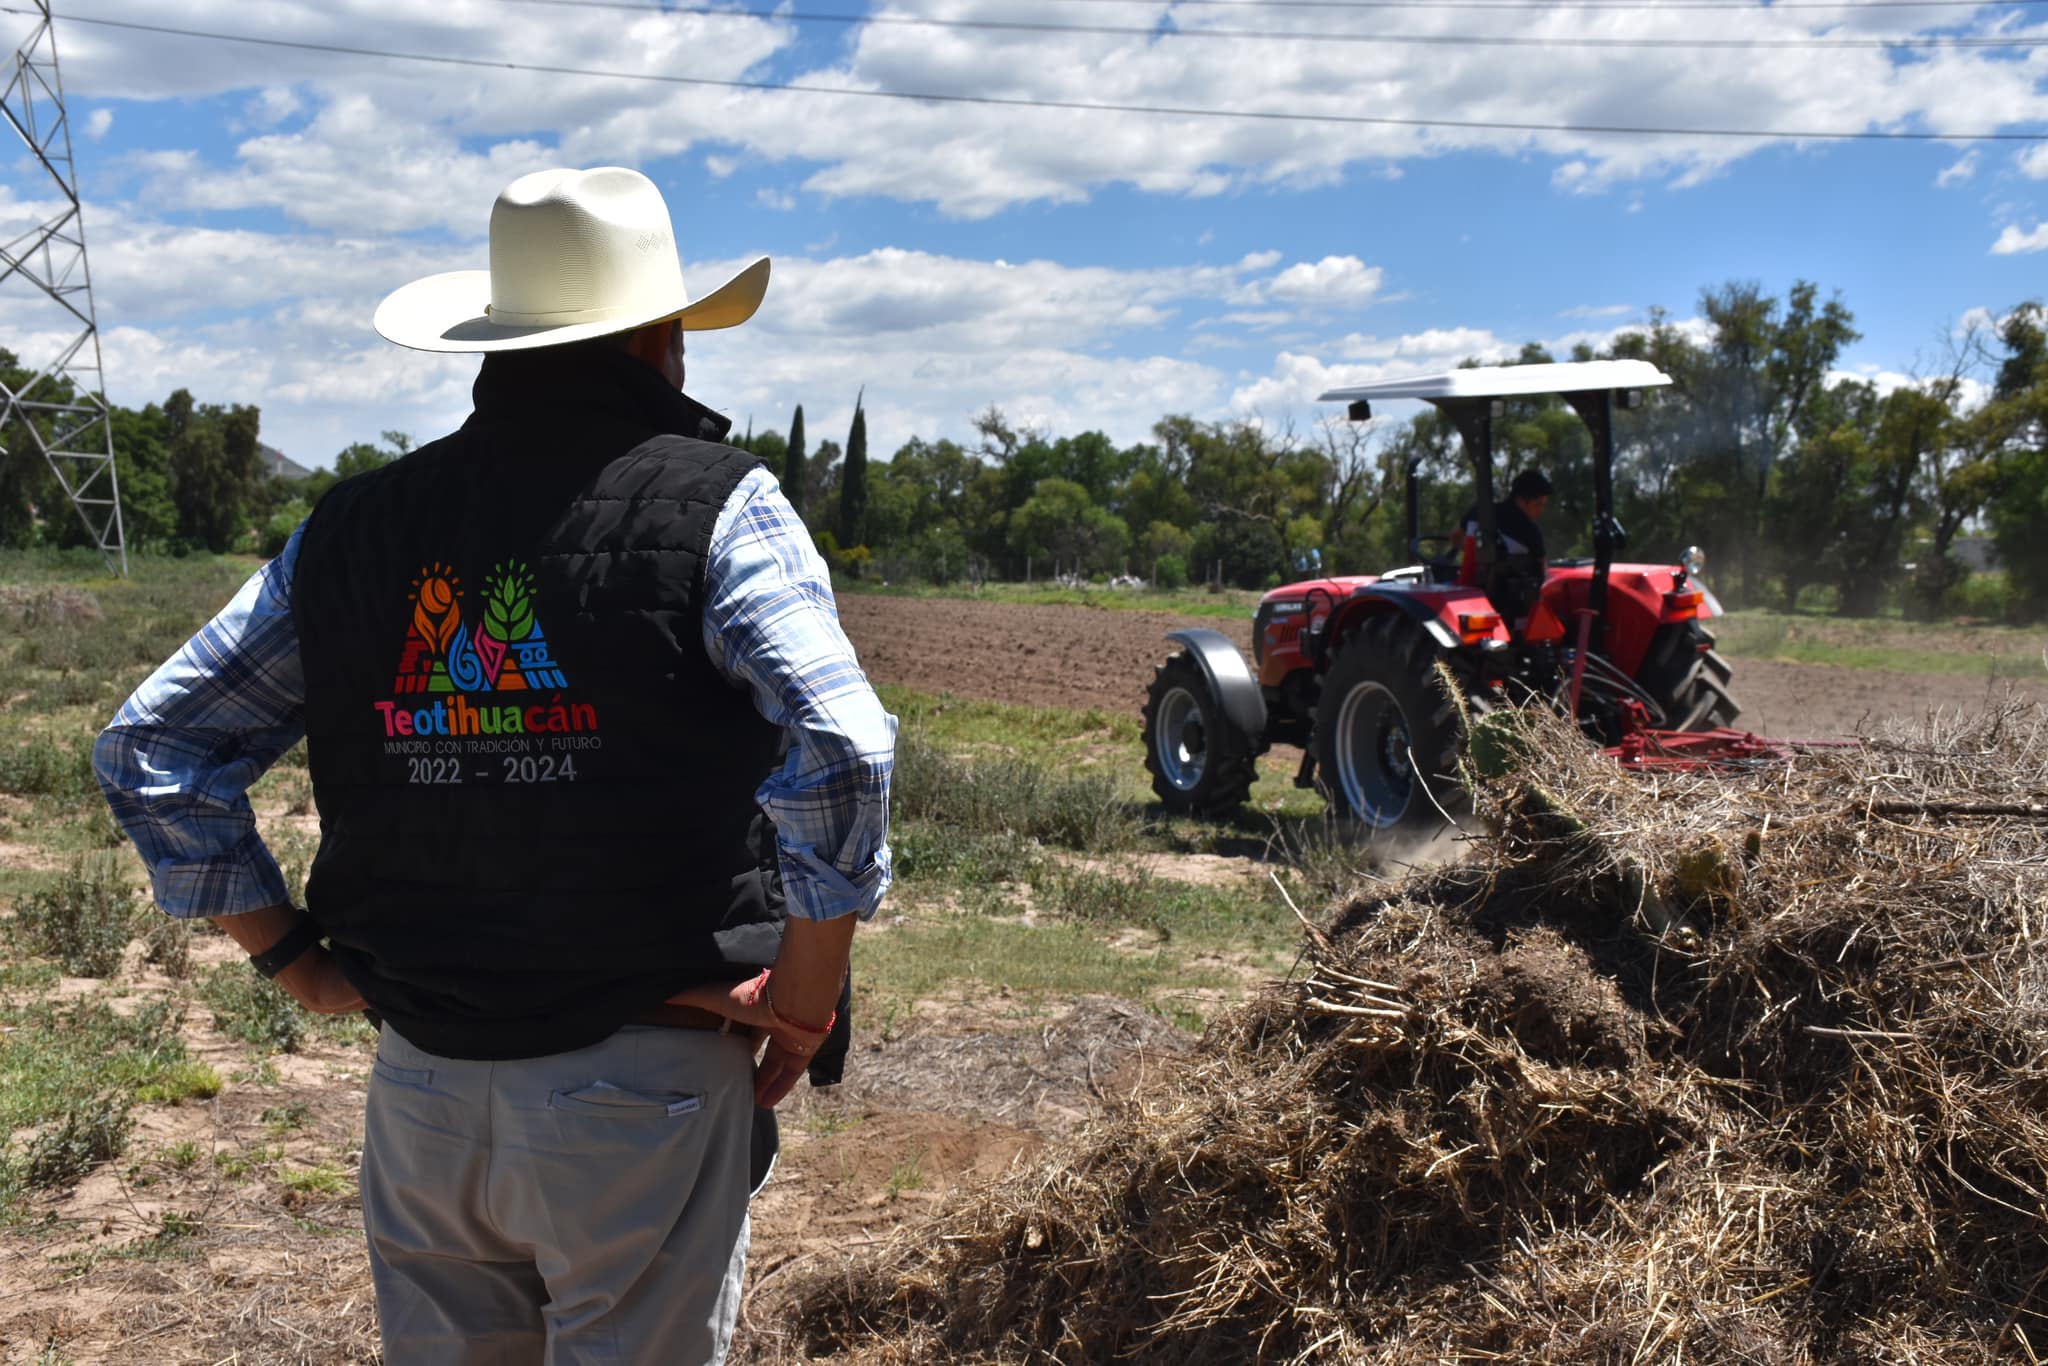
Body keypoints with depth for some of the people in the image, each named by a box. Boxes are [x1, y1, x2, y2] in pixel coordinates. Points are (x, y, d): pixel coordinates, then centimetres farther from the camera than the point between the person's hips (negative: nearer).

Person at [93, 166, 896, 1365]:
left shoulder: (358, 524, 5)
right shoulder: (715, 506, -9)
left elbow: (150, 748, 7)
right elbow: (838, 748, -22)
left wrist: (293, 957, 11)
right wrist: (804, 999, -10)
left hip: (421, 1087, 4)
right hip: (644, 1086, -4)